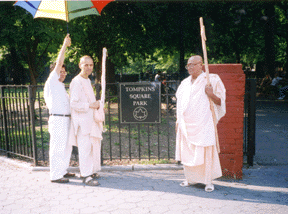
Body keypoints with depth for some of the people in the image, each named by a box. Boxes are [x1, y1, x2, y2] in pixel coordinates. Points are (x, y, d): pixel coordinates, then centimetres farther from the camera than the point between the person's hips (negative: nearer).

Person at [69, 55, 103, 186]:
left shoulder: (88, 81, 16)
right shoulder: (76, 82, -13)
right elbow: (73, 104, -19)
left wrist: (96, 105, 12)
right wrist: (90, 105, -18)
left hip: (91, 119, 10)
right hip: (82, 120, -10)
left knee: (95, 145, 14)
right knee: (85, 147, -8)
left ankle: (91, 171, 28)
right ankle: (86, 176, -2)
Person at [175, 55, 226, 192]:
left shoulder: (211, 80, -1)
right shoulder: (185, 83, 15)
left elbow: (220, 102, -1)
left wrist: (211, 94, -20)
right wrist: (178, 120, 16)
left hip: (203, 124, -5)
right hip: (186, 124, 5)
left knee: (205, 151, -4)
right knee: (187, 151, 9)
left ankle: (208, 181, 7)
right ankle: (191, 178, 22)